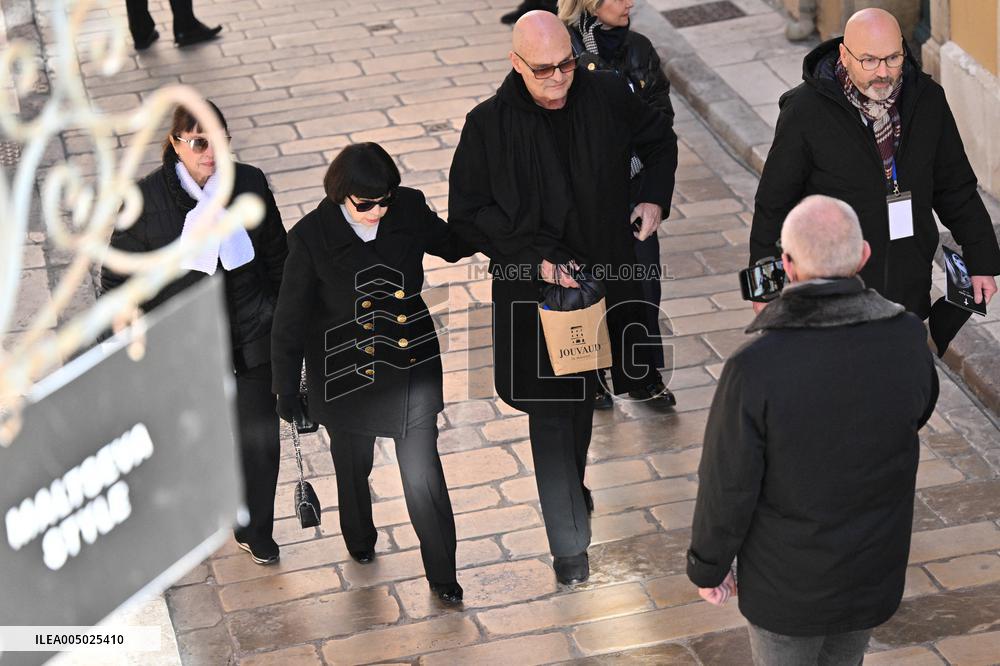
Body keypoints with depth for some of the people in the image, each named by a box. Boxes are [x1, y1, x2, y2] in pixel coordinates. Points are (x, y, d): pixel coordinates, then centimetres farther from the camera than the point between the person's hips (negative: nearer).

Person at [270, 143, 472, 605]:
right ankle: (360, 541, 53)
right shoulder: (312, 236, -20)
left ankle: (442, 575, 18)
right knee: (353, 465, 22)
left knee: (423, 473, -1)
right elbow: (291, 318, -10)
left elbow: (452, 245, 11)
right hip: (345, 372, -1)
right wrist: (286, 389, -6)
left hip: (412, 364, 1)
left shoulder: (410, 209, -12)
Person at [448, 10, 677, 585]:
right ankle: (571, 548, 1)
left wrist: (654, 199, 2)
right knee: (551, 413, -3)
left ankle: (573, 487, 43)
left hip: (603, 274, 3)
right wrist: (537, 258, -16)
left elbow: (660, 139, 16)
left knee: (584, 397, 18)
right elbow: (467, 215, -8)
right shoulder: (489, 124, -14)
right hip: (534, 290, -3)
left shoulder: (607, 96, -5)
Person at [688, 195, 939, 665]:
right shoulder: (907, 339, -20)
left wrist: (707, 567, -1)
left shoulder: (755, 368, -31)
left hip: (788, 583, -3)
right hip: (874, 571, 3)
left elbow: (728, 489, -19)